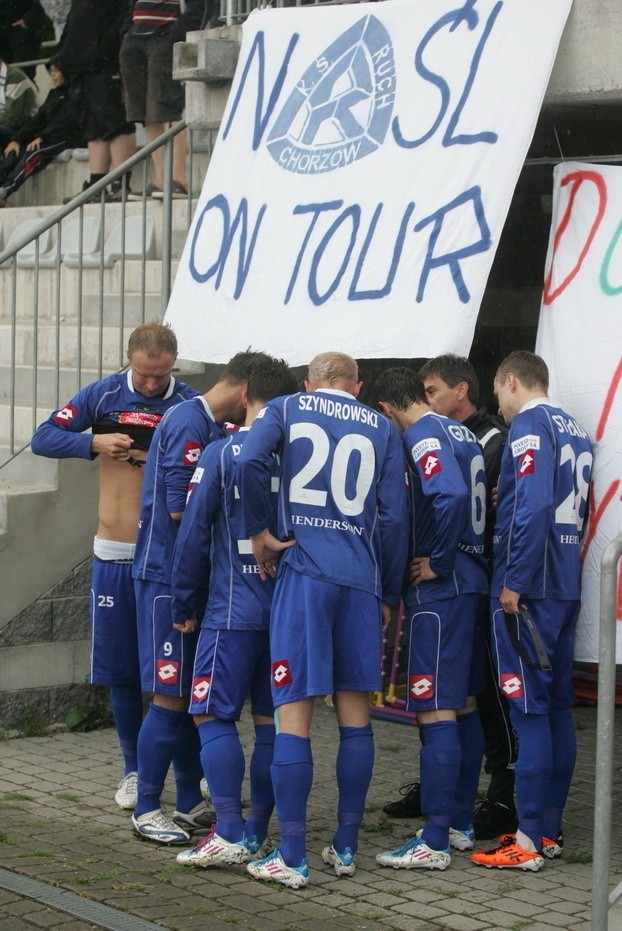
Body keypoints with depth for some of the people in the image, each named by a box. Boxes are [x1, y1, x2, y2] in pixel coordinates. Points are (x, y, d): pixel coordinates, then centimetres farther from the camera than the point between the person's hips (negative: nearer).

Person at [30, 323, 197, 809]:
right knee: (122, 671, 8)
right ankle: (134, 771, 20)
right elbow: (44, 438, 1)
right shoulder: (104, 395, 2)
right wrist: (95, 443, -14)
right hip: (114, 554, 2)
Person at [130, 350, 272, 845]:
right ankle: (147, 809, 2)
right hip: (170, 576, -9)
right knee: (171, 695, -5)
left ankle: (190, 803, 20)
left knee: (193, 693, 13)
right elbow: (181, 507, -20)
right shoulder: (189, 422, -15)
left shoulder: (216, 428, 15)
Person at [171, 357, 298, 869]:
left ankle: (230, 831, -9)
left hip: (235, 610, -4)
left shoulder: (221, 454, -5)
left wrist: (183, 605, 5)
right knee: (273, 719, 9)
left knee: (213, 714, 0)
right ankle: (258, 832, 12)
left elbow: (193, 533, -5)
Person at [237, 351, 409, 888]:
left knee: (294, 715, -2)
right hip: (362, 580, 2)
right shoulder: (382, 428, 13)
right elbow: (394, 517, 7)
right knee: (355, 715, 11)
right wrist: (389, 595, 14)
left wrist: (259, 531, 0)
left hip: (303, 572, -2)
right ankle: (346, 849, 16)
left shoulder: (286, 410, 9)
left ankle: (292, 859, -2)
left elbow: (250, 462, -12)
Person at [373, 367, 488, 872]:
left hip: (439, 587, -10)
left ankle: (435, 841, -8)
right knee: (464, 706, 15)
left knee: (436, 712, -8)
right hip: (471, 583, 10)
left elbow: (452, 495, -28)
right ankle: (461, 824, 24)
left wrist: (438, 562, -18)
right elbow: (483, 501, 16)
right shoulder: (463, 434, 15)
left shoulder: (422, 437, -12)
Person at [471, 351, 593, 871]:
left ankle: (529, 842, -6)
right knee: (556, 706, 11)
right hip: (565, 587, 9)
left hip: (529, 589, -9)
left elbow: (534, 505, -21)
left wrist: (514, 583, -19)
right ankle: (550, 830, 17)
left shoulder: (530, 425, -10)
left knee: (529, 709, -7)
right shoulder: (574, 430, 15)